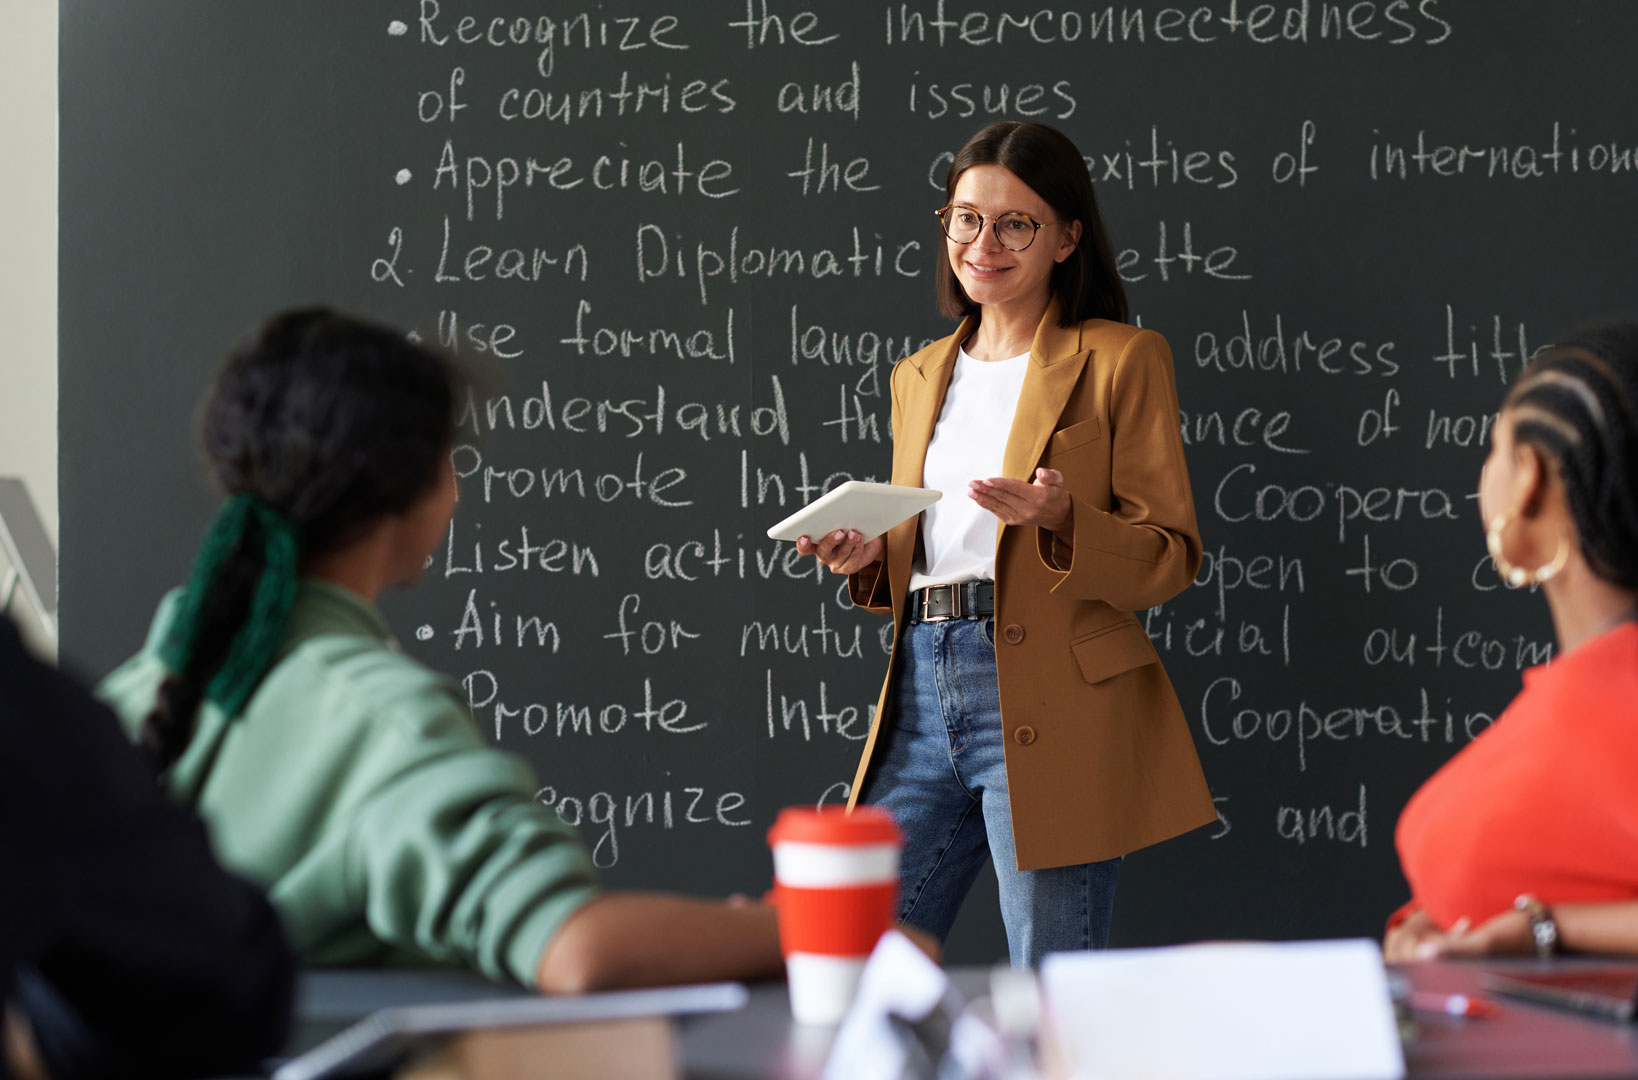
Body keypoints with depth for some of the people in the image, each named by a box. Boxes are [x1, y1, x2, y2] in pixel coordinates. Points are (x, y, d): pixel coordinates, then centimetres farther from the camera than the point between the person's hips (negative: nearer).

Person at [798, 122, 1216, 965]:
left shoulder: (1121, 362, 2)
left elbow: (1170, 557, -2)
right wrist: (868, 560, 5)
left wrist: (1061, 520, -19)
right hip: (923, 691, 6)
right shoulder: (919, 375, 20)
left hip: (1049, 699, -6)